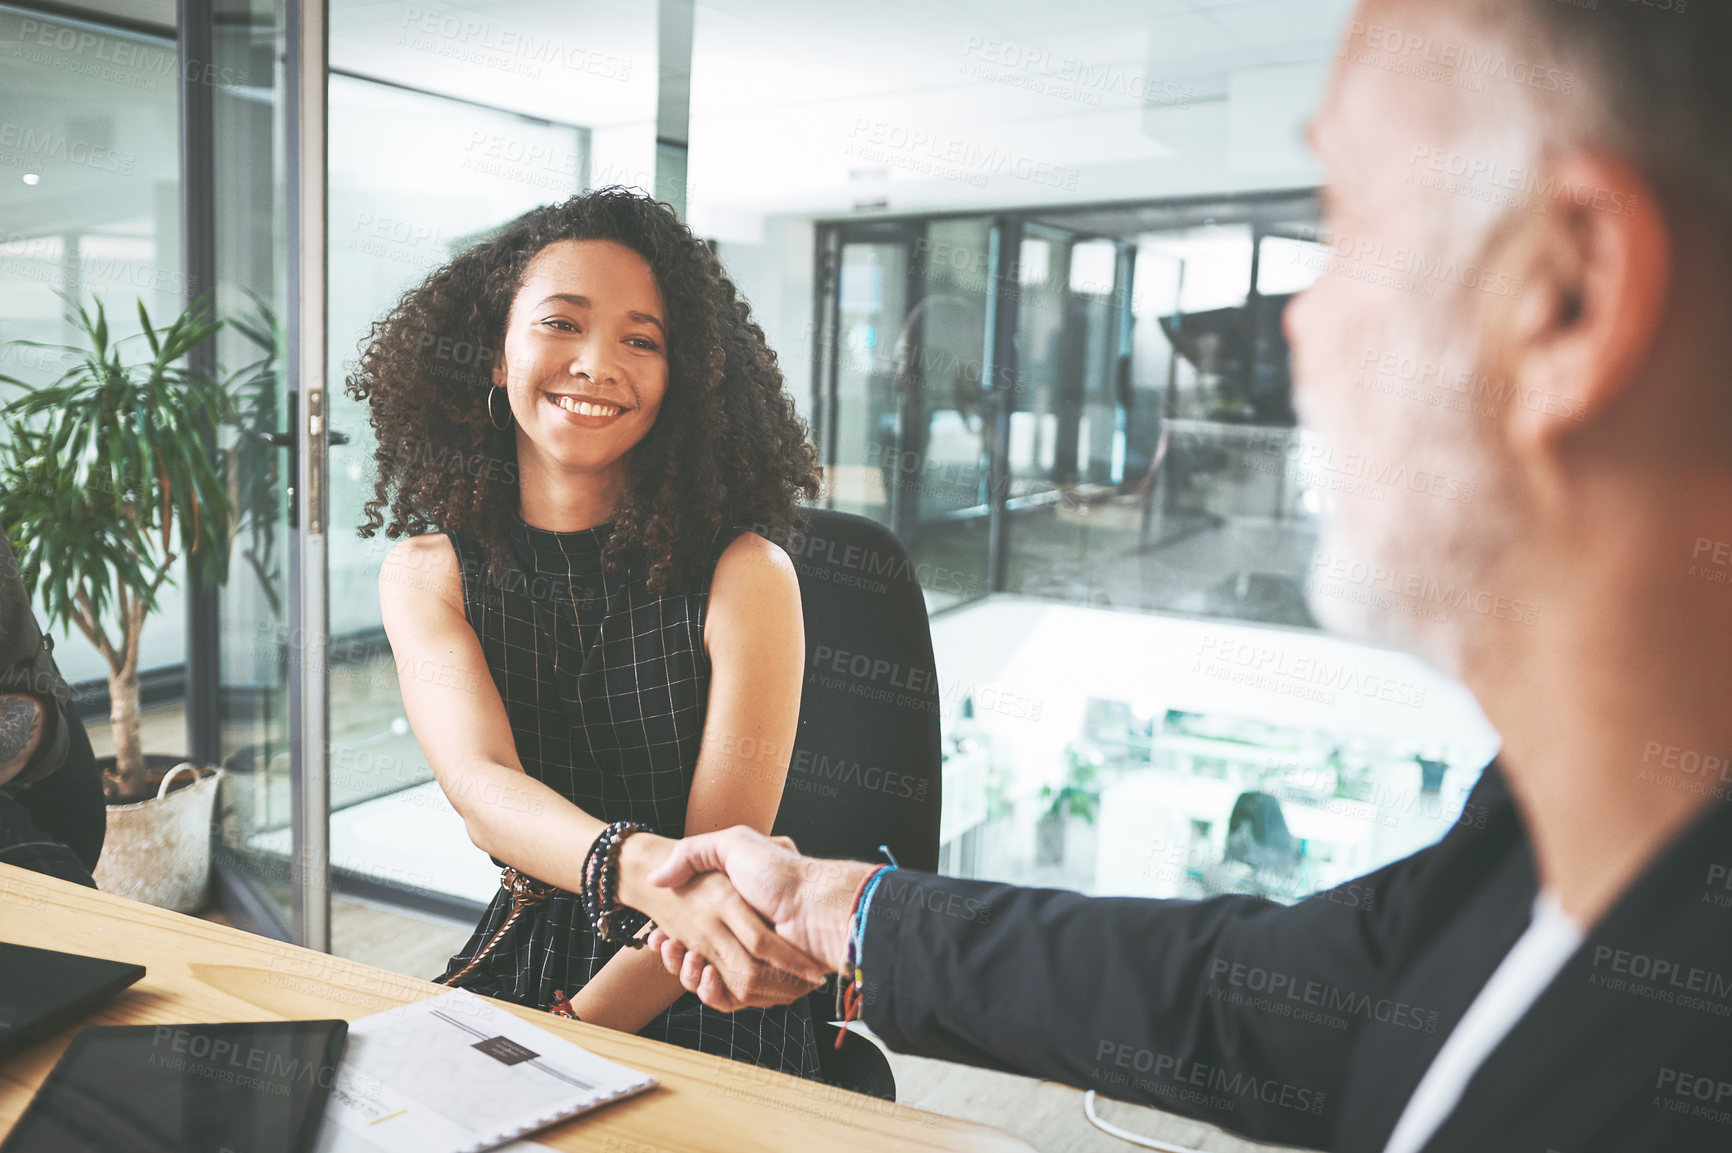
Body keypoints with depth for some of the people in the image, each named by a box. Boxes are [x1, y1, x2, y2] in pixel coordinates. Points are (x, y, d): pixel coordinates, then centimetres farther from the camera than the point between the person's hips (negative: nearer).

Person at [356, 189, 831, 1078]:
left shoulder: (744, 575, -11)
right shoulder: (425, 575, -1)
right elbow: (478, 785, -18)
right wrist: (646, 871, -38)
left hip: (703, 1005, -2)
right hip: (518, 962, 3)